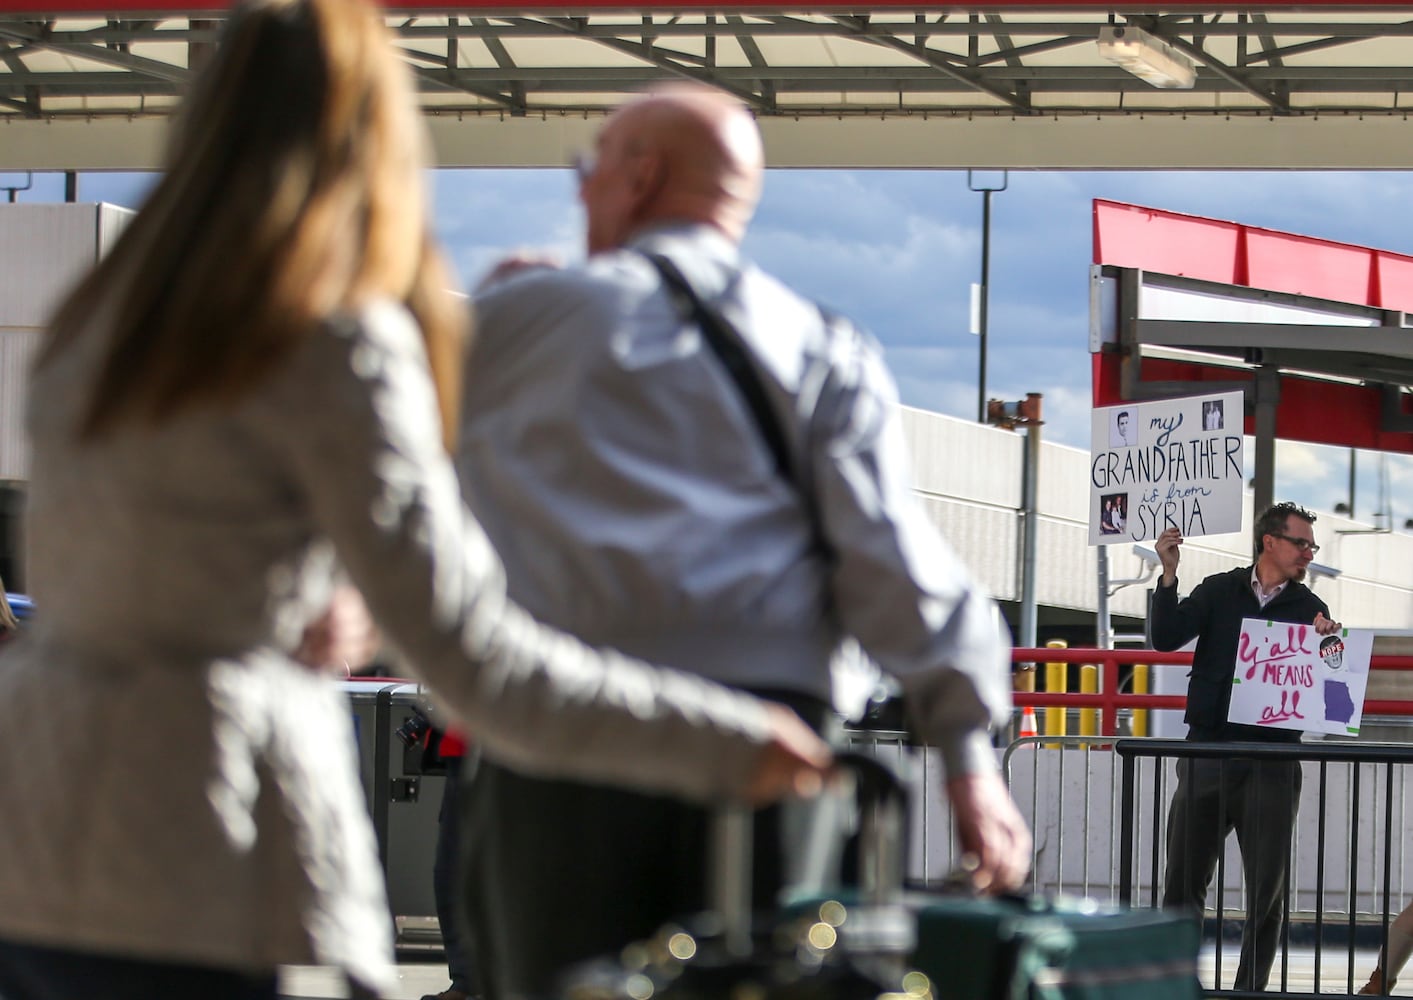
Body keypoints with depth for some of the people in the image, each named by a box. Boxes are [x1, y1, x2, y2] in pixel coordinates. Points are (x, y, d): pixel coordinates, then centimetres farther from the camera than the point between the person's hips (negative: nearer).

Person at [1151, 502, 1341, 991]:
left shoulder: (1310, 609, 8)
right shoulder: (1219, 592, 8)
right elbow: (1166, 637, -3)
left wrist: (1326, 645, -20)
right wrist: (1169, 575, -13)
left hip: (1271, 764, 0)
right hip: (1207, 753, 0)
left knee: (1267, 890, 1)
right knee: (1183, 880, 3)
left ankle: (1250, 988, 9)